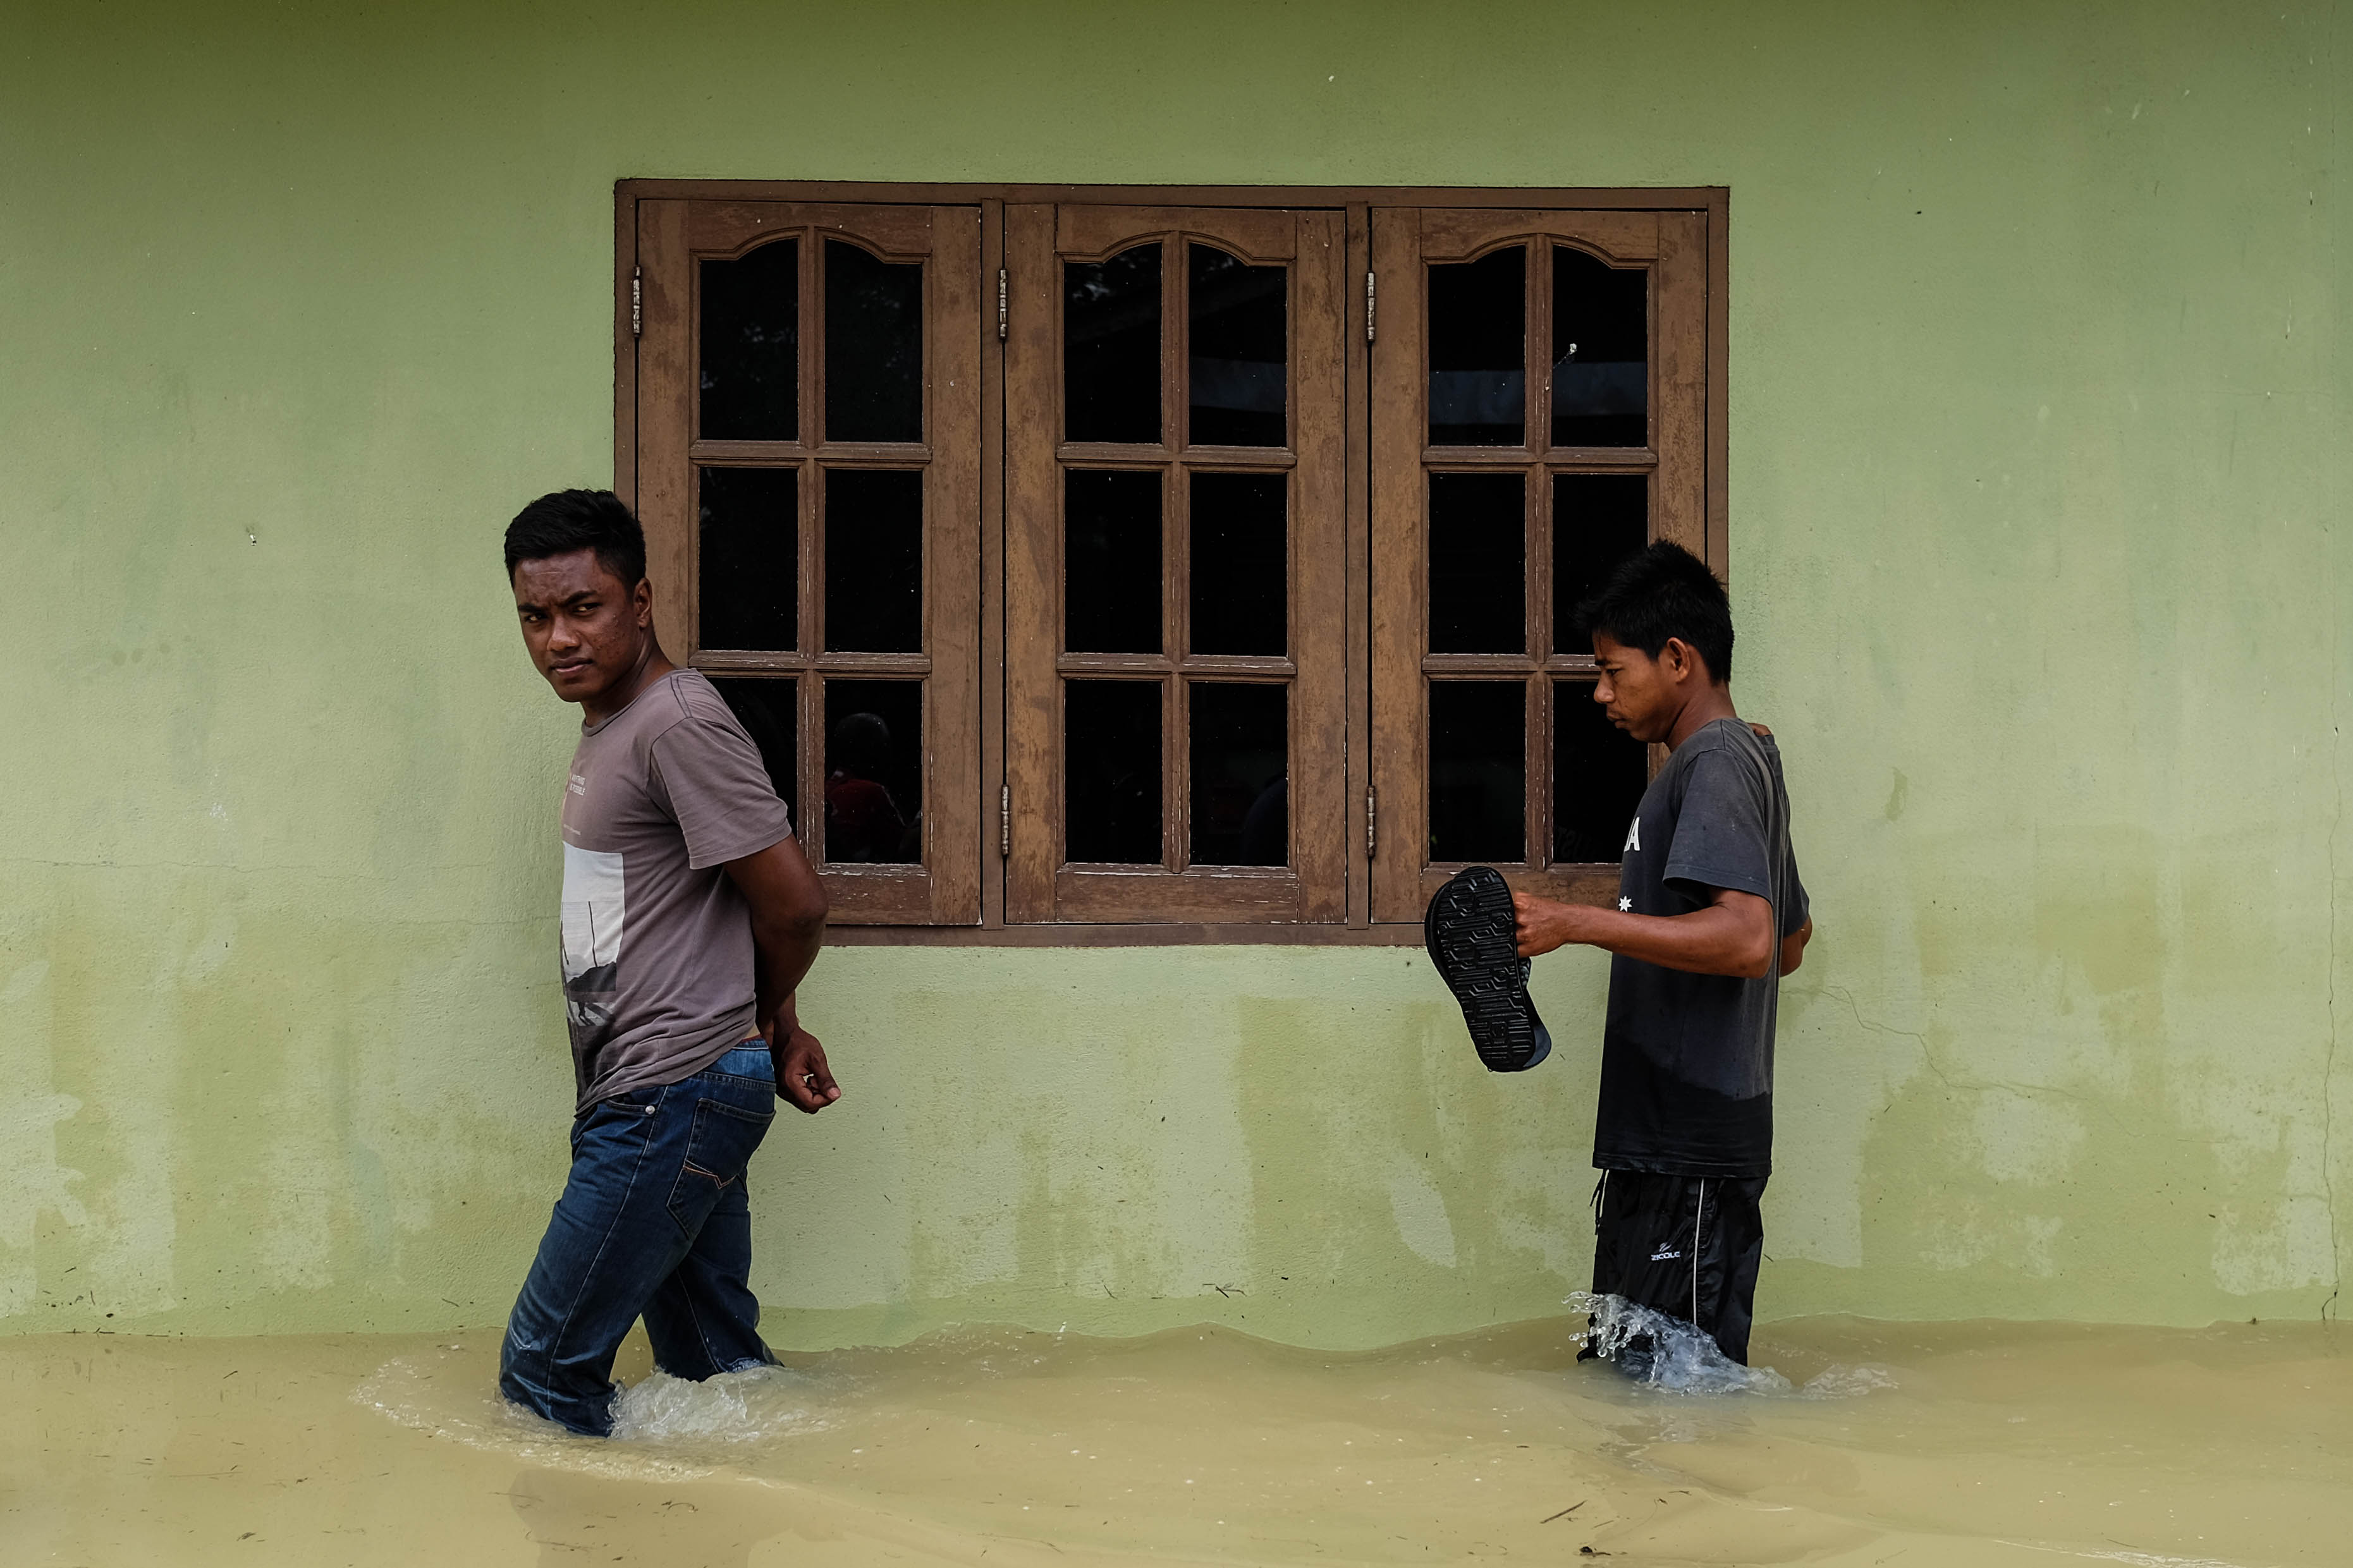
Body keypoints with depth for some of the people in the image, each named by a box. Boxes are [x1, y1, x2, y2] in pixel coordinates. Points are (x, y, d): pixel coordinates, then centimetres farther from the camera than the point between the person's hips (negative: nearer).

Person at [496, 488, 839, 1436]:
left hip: (674, 1098, -10)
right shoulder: (607, 726, 16)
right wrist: (778, 1032, 14)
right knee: (718, 1373, 13)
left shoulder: (680, 724, -15)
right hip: (658, 1101, 10)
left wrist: (768, 1022, 3)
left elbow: (794, 905, -15)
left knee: (543, 1376, -6)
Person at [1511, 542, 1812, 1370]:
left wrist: (1579, 922, -28)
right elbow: (1791, 942, 31)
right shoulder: (1748, 758, 20)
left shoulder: (1714, 765, -12)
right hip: (1668, 1141, 11)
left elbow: (1748, 940, -27)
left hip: (1689, 1153, -11)